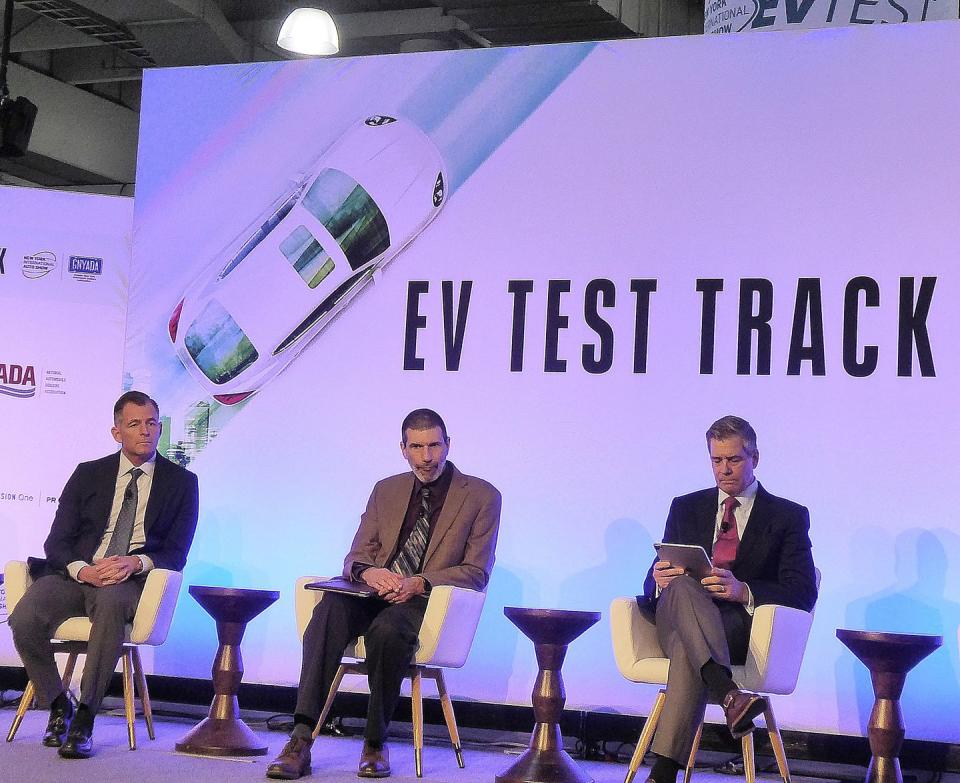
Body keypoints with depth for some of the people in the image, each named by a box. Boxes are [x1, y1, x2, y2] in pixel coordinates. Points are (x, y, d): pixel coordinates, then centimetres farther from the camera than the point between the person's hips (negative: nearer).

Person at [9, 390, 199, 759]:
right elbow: (57, 542, 7)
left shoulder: (181, 482, 10)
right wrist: (84, 570, -16)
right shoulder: (88, 474, 14)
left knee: (111, 602, -40)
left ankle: (84, 720, -32)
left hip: (131, 581, -2)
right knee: (24, 619, -29)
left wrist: (136, 563, -18)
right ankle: (58, 704, -2)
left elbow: (175, 554, 4)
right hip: (76, 574, 2)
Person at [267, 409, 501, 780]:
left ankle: (376, 743, -22)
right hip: (376, 595, 4)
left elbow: (477, 572, 0)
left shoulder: (481, 496, 7)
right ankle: (301, 739, -38)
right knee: (329, 610, -31)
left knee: (387, 627, -38)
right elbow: (355, 558, 16)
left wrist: (418, 583, -17)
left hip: (430, 602, -3)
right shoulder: (385, 491, 20)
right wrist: (367, 572, -11)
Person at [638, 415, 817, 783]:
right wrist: (660, 579, -10)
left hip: (743, 625, -2)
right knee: (682, 584, -37)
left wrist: (743, 591, -20)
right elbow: (653, 582, 19)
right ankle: (729, 695, -57)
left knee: (688, 646, -39)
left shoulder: (789, 516, 13)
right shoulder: (685, 508, 23)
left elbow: (803, 593, 0)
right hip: (675, 620, 2)